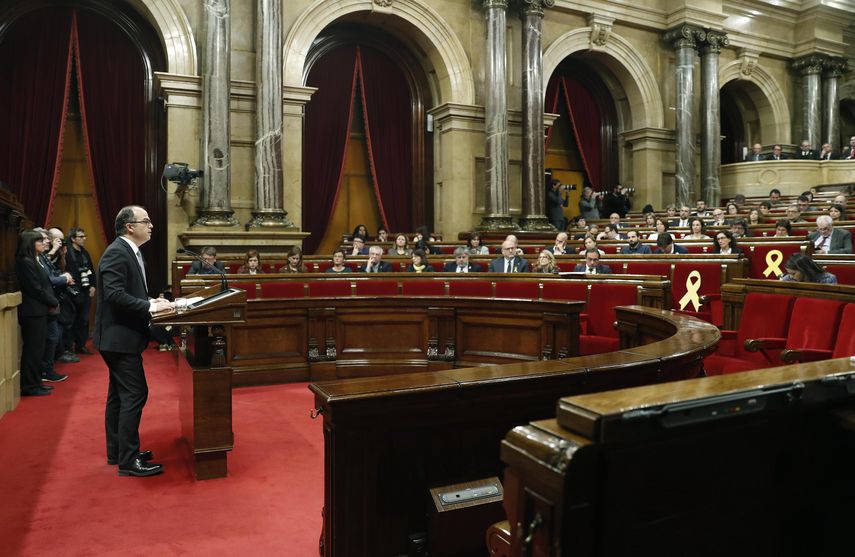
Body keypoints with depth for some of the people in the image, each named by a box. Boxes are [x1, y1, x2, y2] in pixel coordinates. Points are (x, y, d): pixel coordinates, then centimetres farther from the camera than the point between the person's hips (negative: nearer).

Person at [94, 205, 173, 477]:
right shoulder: (117, 253, -18)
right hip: (120, 336, -11)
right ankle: (128, 460, 1)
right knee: (134, 394, -7)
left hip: (121, 335, 11)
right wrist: (151, 307, -24)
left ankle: (117, 451, 28)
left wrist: (152, 302, 4)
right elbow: (115, 294, -27)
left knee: (119, 394, 17)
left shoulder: (130, 251, 13)